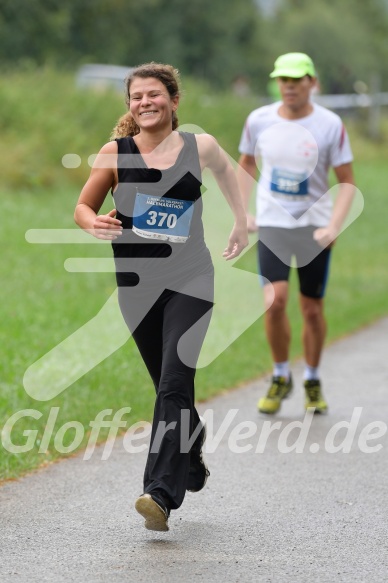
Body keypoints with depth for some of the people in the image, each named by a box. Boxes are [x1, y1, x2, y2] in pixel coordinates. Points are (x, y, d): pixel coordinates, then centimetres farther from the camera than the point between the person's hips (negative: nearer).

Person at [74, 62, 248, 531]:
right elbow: (83, 207, 3)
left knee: (174, 386, -17)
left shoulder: (199, 148, 1)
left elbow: (224, 170, 23)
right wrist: (94, 223, -20)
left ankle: (161, 493, -24)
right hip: (136, 282, 2)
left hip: (189, 280, -2)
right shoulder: (115, 153, -2)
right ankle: (192, 464, 39)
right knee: (169, 388, 12)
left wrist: (241, 223, 32)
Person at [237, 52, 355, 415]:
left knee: (312, 310, 5)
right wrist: (242, 212, 7)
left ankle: (312, 381, 26)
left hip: (314, 226, -1)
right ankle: (280, 378, 6)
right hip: (271, 225, 1)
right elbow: (247, 164, 17)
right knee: (274, 302, -15)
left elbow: (346, 182, -3)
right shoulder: (259, 120, -1)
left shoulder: (330, 125, -8)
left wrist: (334, 227, -15)